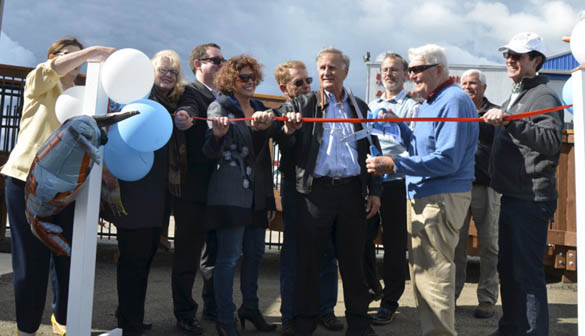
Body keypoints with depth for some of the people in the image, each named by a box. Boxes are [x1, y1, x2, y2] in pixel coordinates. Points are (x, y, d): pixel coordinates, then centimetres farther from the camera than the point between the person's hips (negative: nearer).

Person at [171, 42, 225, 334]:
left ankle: (213, 306, 30)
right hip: (193, 187, -7)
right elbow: (187, 109, -26)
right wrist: (183, 117, -50)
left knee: (216, 250, 16)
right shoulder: (191, 92, -5)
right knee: (188, 252, 2)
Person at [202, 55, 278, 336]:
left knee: (255, 252, 12)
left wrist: (270, 198, 16)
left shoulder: (259, 109, 15)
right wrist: (217, 135, -36)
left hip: (257, 195, 7)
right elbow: (210, 152, -12)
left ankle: (250, 308, 28)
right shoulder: (220, 107, -2)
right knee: (229, 256, -4)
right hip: (231, 195, -6)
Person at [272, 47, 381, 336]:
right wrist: (287, 128, -28)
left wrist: (374, 191, 8)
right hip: (315, 190, -2)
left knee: (353, 259, 10)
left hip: (352, 190, 2)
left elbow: (371, 151, 15)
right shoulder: (303, 104, 8)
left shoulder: (360, 108, 15)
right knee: (309, 259, 4)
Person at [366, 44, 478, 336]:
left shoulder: (454, 101, -14)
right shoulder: (428, 102, 18)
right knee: (420, 270, 16)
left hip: (441, 199, -10)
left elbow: (447, 160, -23)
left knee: (433, 274, -6)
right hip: (419, 196, 10)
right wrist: (398, 126, 7)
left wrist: (394, 165, -25)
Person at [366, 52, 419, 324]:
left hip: (395, 183, -5)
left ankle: (390, 302, 16)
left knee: (394, 244, 3)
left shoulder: (412, 107, 1)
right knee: (363, 239, 9)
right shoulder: (371, 106, 18)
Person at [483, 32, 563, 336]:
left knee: (527, 271, -6)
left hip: (532, 200, -9)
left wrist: (509, 121, -33)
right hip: (510, 197, 10)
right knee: (507, 267, 17)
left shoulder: (544, 97, -9)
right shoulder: (512, 99, 19)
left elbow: (552, 140, -26)